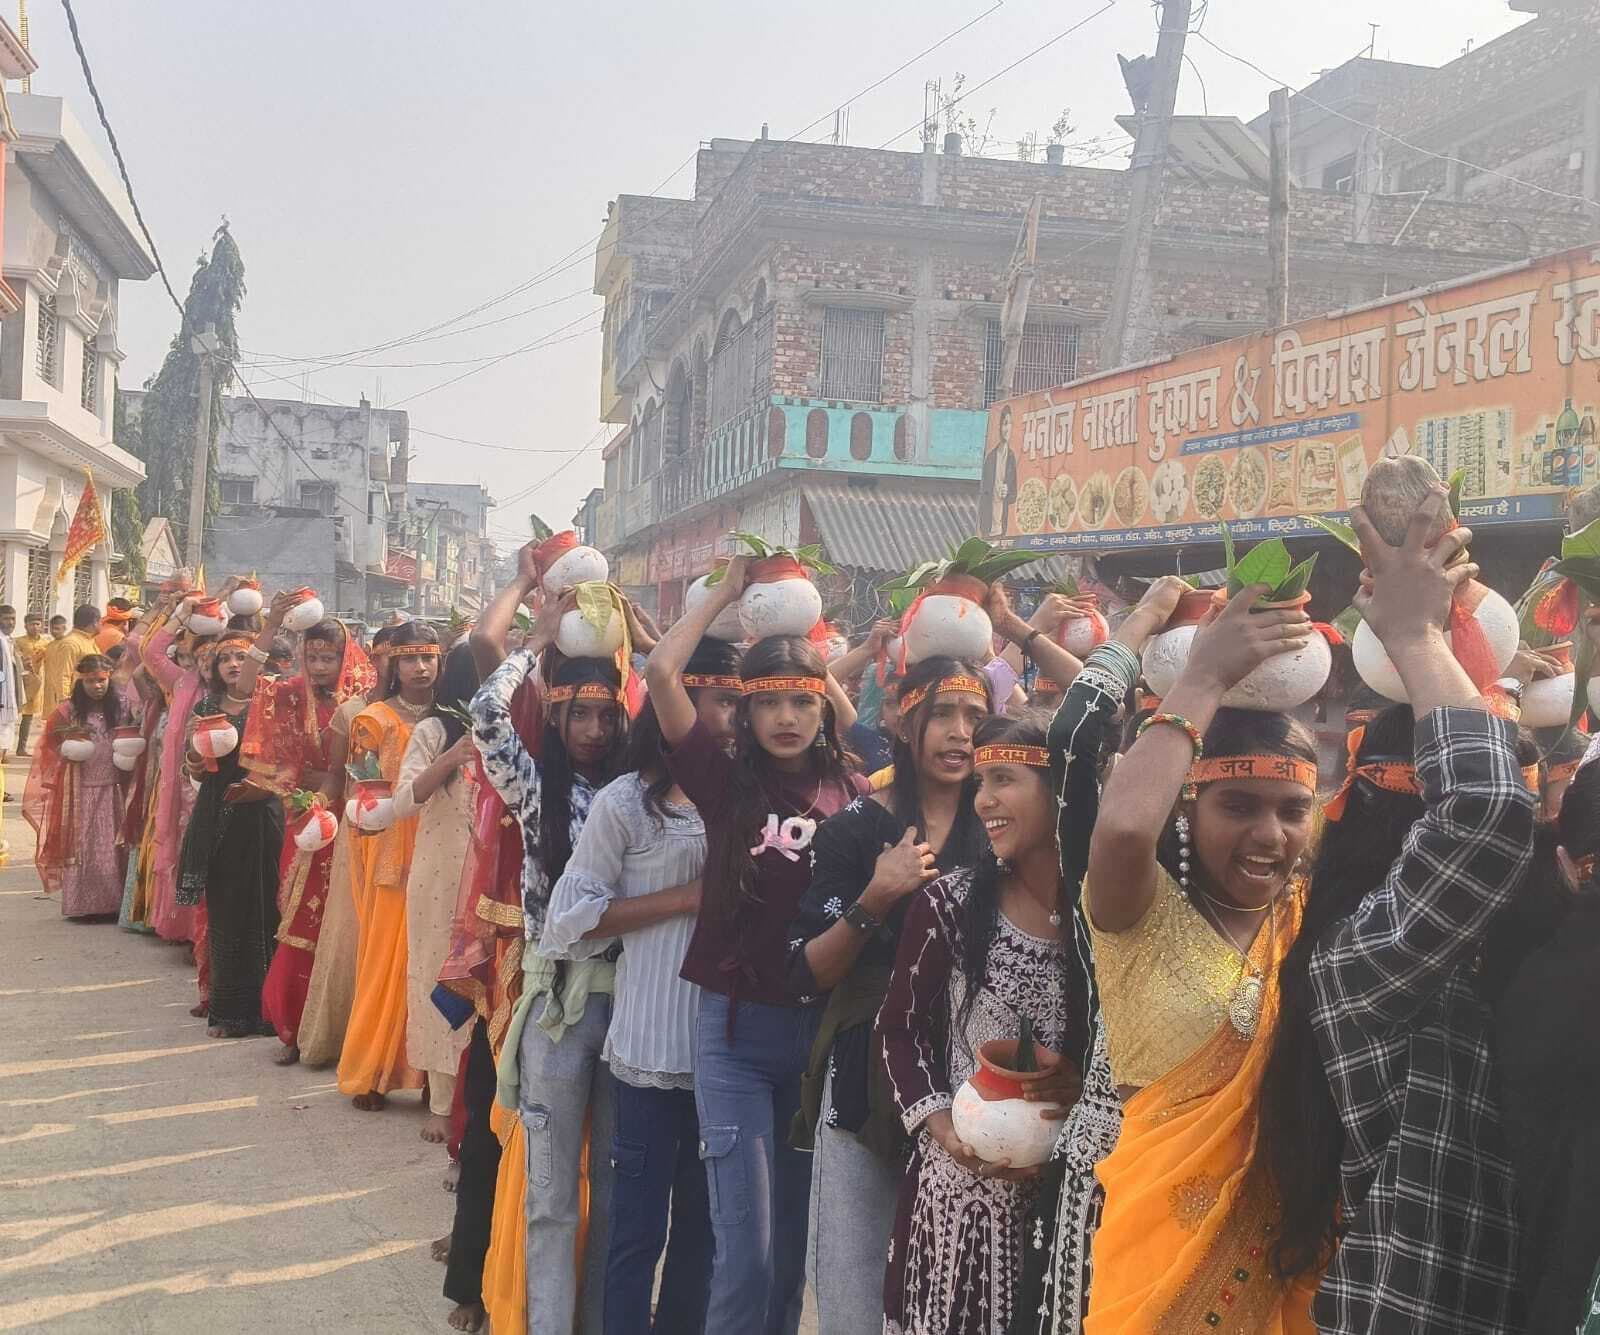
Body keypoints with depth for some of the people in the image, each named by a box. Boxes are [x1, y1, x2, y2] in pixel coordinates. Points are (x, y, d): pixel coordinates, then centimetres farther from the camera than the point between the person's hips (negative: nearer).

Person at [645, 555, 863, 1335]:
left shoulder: (853, 794, 1)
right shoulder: (727, 781, -3)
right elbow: (660, 672, -12)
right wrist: (728, 591, -3)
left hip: (823, 1027, 2)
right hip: (735, 1028, -2)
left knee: (795, 1236, 16)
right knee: (745, 1246, -4)